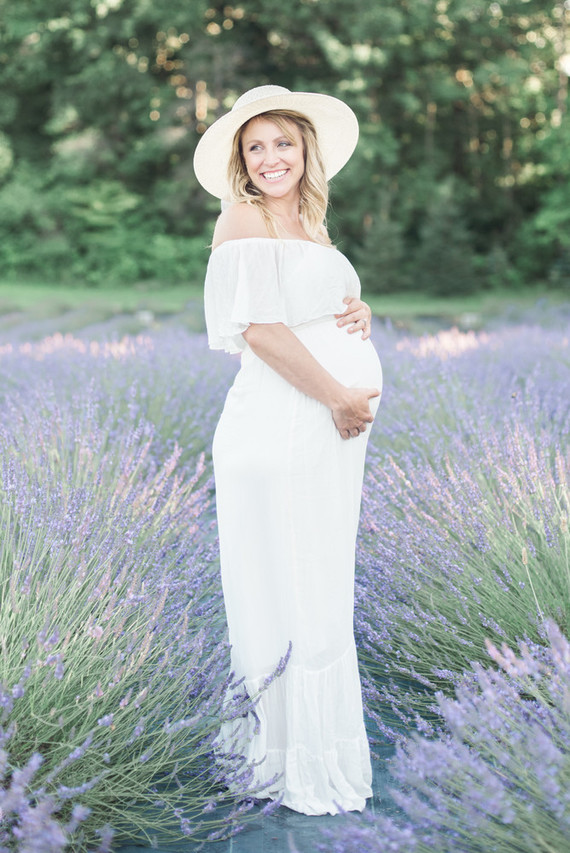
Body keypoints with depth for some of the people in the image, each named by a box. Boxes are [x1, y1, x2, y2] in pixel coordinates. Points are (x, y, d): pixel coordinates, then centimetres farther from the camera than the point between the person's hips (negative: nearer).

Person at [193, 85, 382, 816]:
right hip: (281, 427, -9)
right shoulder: (245, 218, -7)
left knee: (320, 587, 15)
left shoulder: (310, 224, 18)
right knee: (295, 595, -1)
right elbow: (260, 326, -18)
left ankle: (309, 742, 30)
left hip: (330, 429, 9)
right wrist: (339, 397, -16)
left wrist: (359, 314, 2)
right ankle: (295, 762, 14)